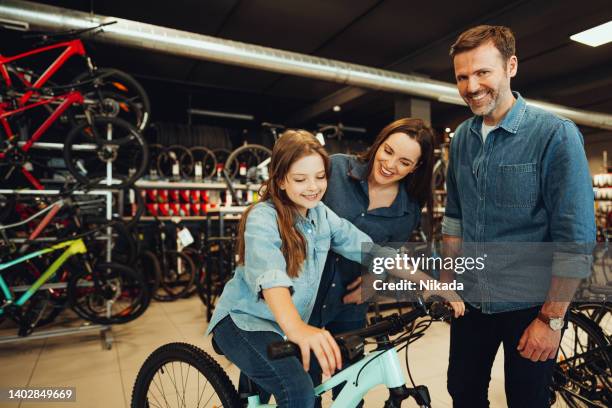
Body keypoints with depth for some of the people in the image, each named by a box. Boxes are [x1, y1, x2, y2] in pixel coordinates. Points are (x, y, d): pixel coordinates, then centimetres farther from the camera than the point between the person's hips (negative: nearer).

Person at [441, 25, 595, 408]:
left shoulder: (556, 134, -15)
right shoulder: (461, 138, 2)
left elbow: (576, 238, -16)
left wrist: (552, 318, -15)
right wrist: (447, 280, 9)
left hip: (529, 305, -4)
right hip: (471, 300, 5)